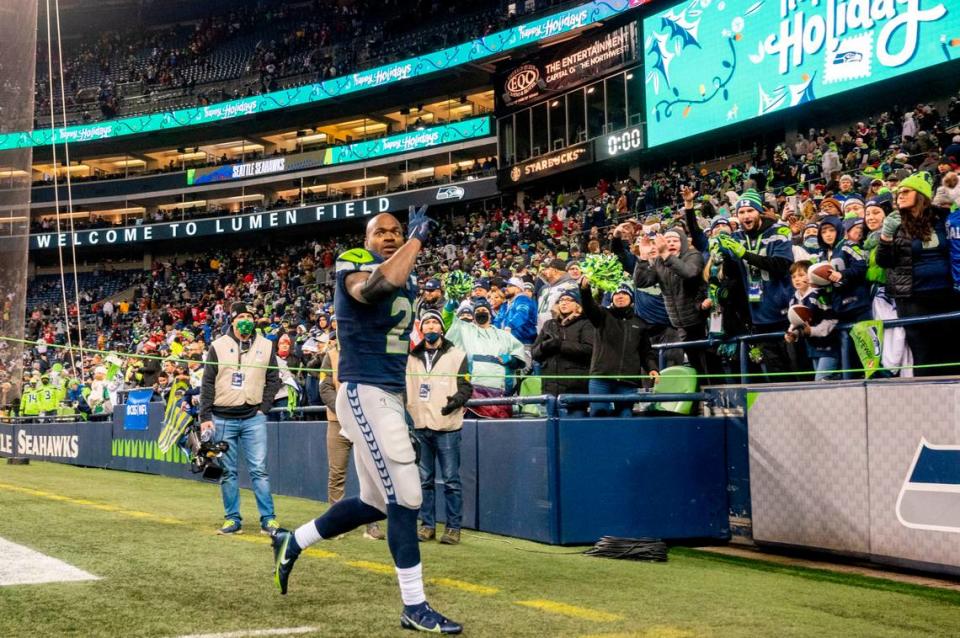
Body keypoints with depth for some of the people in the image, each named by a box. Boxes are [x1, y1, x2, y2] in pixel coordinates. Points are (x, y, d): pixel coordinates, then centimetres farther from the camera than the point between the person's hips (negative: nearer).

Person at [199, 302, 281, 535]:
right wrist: (205, 417, -4)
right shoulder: (218, 346, 3)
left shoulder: (266, 346, 7)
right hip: (222, 418, 0)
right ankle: (232, 519, 11)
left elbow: (273, 380, 10)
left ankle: (268, 519, -3)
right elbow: (208, 383, 2)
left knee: (259, 470, -5)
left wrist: (264, 408, -1)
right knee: (227, 472, 4)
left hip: (254, 418, 0)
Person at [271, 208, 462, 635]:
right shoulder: (353, 266, -8)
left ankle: (291, 543, 33)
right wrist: (417, 238, -23)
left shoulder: (406, 279, 16)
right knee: (405, 498, -11)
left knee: (376, 502, 16)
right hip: (364, 395, -9)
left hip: (391, 397, 9)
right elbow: (376, 287, -32)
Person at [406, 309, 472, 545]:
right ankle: (427, 525, 15)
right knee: (424, 479, 7)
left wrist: (457, 399, -18)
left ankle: (453, 527, 3)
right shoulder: (412, 358, 15)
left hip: (447, 427, -3)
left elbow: (466, 386, 1)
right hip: (420, 426, 3)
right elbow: (405, 387, 21)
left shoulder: (456, 355, 6)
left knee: (451, 480, -2)